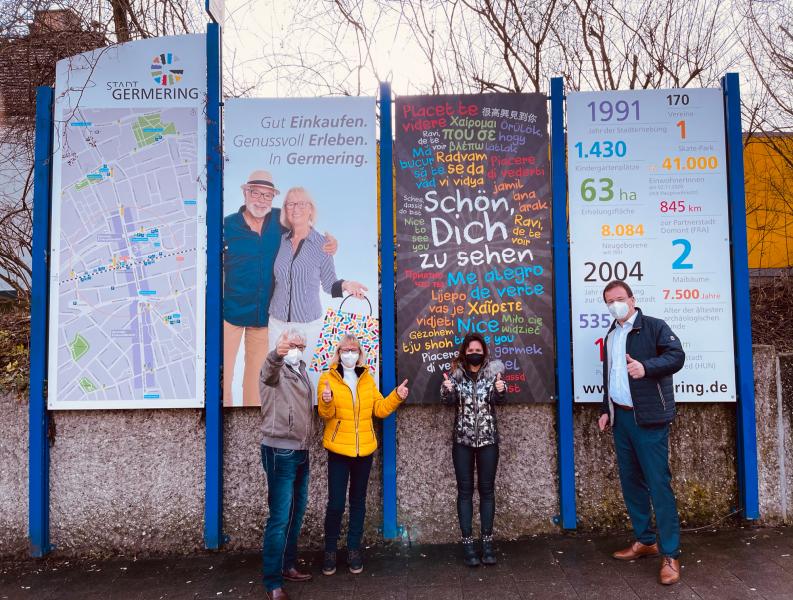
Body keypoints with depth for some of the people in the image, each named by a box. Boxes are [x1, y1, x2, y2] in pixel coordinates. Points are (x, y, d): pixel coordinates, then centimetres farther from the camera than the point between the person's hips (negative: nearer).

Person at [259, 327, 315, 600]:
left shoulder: (301, 371, 14)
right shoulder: (275, 369, -12)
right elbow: (269, 371, -39)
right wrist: (277, 354, -61)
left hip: (300, 451, 8)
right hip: (279, 452, -8)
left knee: (296, 512, 16)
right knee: (280, 517, -6)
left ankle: (288, 565, 31)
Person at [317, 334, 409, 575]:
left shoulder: (367, 379, 8)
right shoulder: (328, 378, -4)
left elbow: (380, 409, 5)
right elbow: (326, 415, -12)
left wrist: (397, 396, -9)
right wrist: (327, 402, -32)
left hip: (364, 449, 4)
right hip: (338, 450, -3)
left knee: (358, 501, 13)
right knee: (336, 503, -2)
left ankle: (354, 549, 26)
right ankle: (330, 550, 17)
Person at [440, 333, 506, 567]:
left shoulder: (493, 372, 0)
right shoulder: (456, 374, 1)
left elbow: (497, 399, -15)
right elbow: (449, 401, -10)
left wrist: (500, 390, -37)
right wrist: (447, 390, -32)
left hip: (488, 439, 0)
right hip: (462, 440, 0)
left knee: (487, 489, 6)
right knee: (465, 490, 3)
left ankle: (487, 542, 14)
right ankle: (467, 543, 9)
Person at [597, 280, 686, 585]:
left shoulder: (654, 326, -3)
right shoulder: (610, 336, 18)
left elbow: (677, 355, -16)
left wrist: (646, 367, -30)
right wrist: (606, 410, 18)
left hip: (648, 418, -7)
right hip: (620, 417, 7)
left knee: (658, 482, -6)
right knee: (631, 480, 12)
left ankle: (670, 554, 2)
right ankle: (645, 540, 25)